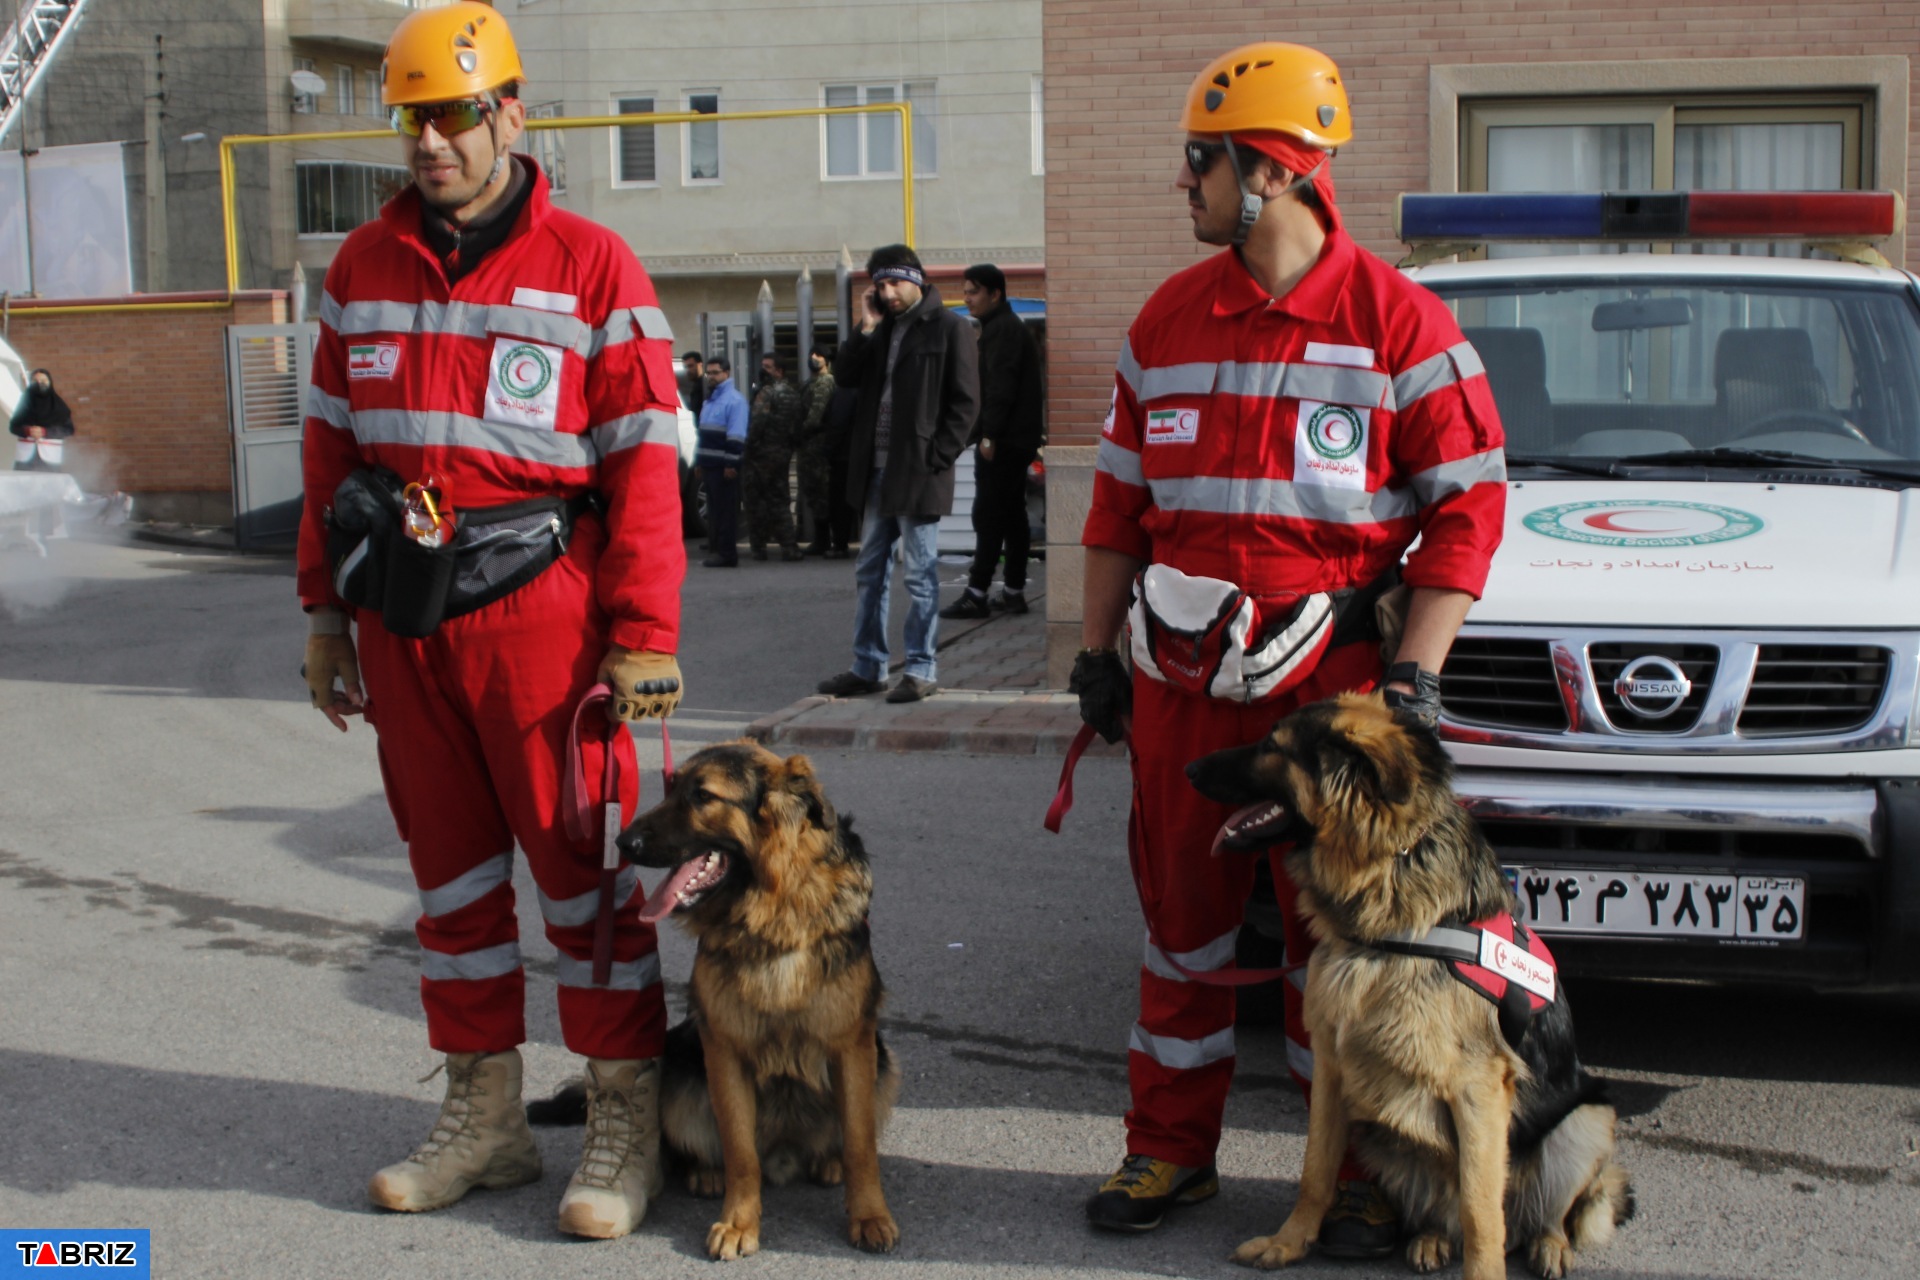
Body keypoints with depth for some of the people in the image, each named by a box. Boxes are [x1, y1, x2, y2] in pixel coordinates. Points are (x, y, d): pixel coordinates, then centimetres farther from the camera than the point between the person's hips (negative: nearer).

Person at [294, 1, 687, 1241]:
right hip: (398, 614, 5)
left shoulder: (591, 266, -5)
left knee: (581, 859, 0)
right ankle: (484, 1113, 25)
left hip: (536, 607, -5)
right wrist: (325, 607, 11)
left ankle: (625, 1124, 12)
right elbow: (332, 441, 15)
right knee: (449, 861, 12)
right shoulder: (365, 266, 11)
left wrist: (644, 636, -12)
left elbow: (645, 462, -7)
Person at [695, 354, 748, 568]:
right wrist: (700, 461, 23)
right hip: (710, 464, 9)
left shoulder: (734, 400, -10)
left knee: (726, 510, -7)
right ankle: (715, 550, 16)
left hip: (724, 467, -9)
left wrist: (731, 464, -21)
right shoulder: (709, 400, 20)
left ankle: (726, 553, -7)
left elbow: (737, 436, -17)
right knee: (713, 509, 11)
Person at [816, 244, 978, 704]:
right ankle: (867, 667, 20)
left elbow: (965, 400, -9)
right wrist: (866, 329, -2)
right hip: (877, 468, 7)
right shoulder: (882, 329, 15)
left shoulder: (949, 328, -5)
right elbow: (845, 376, 9)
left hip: (918, 472, -7)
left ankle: (921, 670, 6)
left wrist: (936, 457, -15)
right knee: (870, 571, 12)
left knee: (921, 574, -1)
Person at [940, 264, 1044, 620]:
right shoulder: (1007, 327, 20)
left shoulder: (1002, 329, -13)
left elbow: (1000, 386, -21)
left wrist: (989, 434, -22)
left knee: (988, 517, -9)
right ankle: (1013, 591, 15)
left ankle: (976, 595, -9)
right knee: (1012, 514, 11)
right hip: (1015, 440, 11)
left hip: (1001, 442, -11)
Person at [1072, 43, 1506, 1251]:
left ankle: (1362, 1171, 17)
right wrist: (1097, 648, 11)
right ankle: (1171, 1149, 24)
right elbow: (1121, 497, 15)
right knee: (1181, 914, 11)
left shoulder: (1398, 320, -6)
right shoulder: (1168, 320, 9)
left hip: (1328, 673, -4)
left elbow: (1469, 502, -6)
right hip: (1178, 675, 4)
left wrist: (1415, 672, -12)